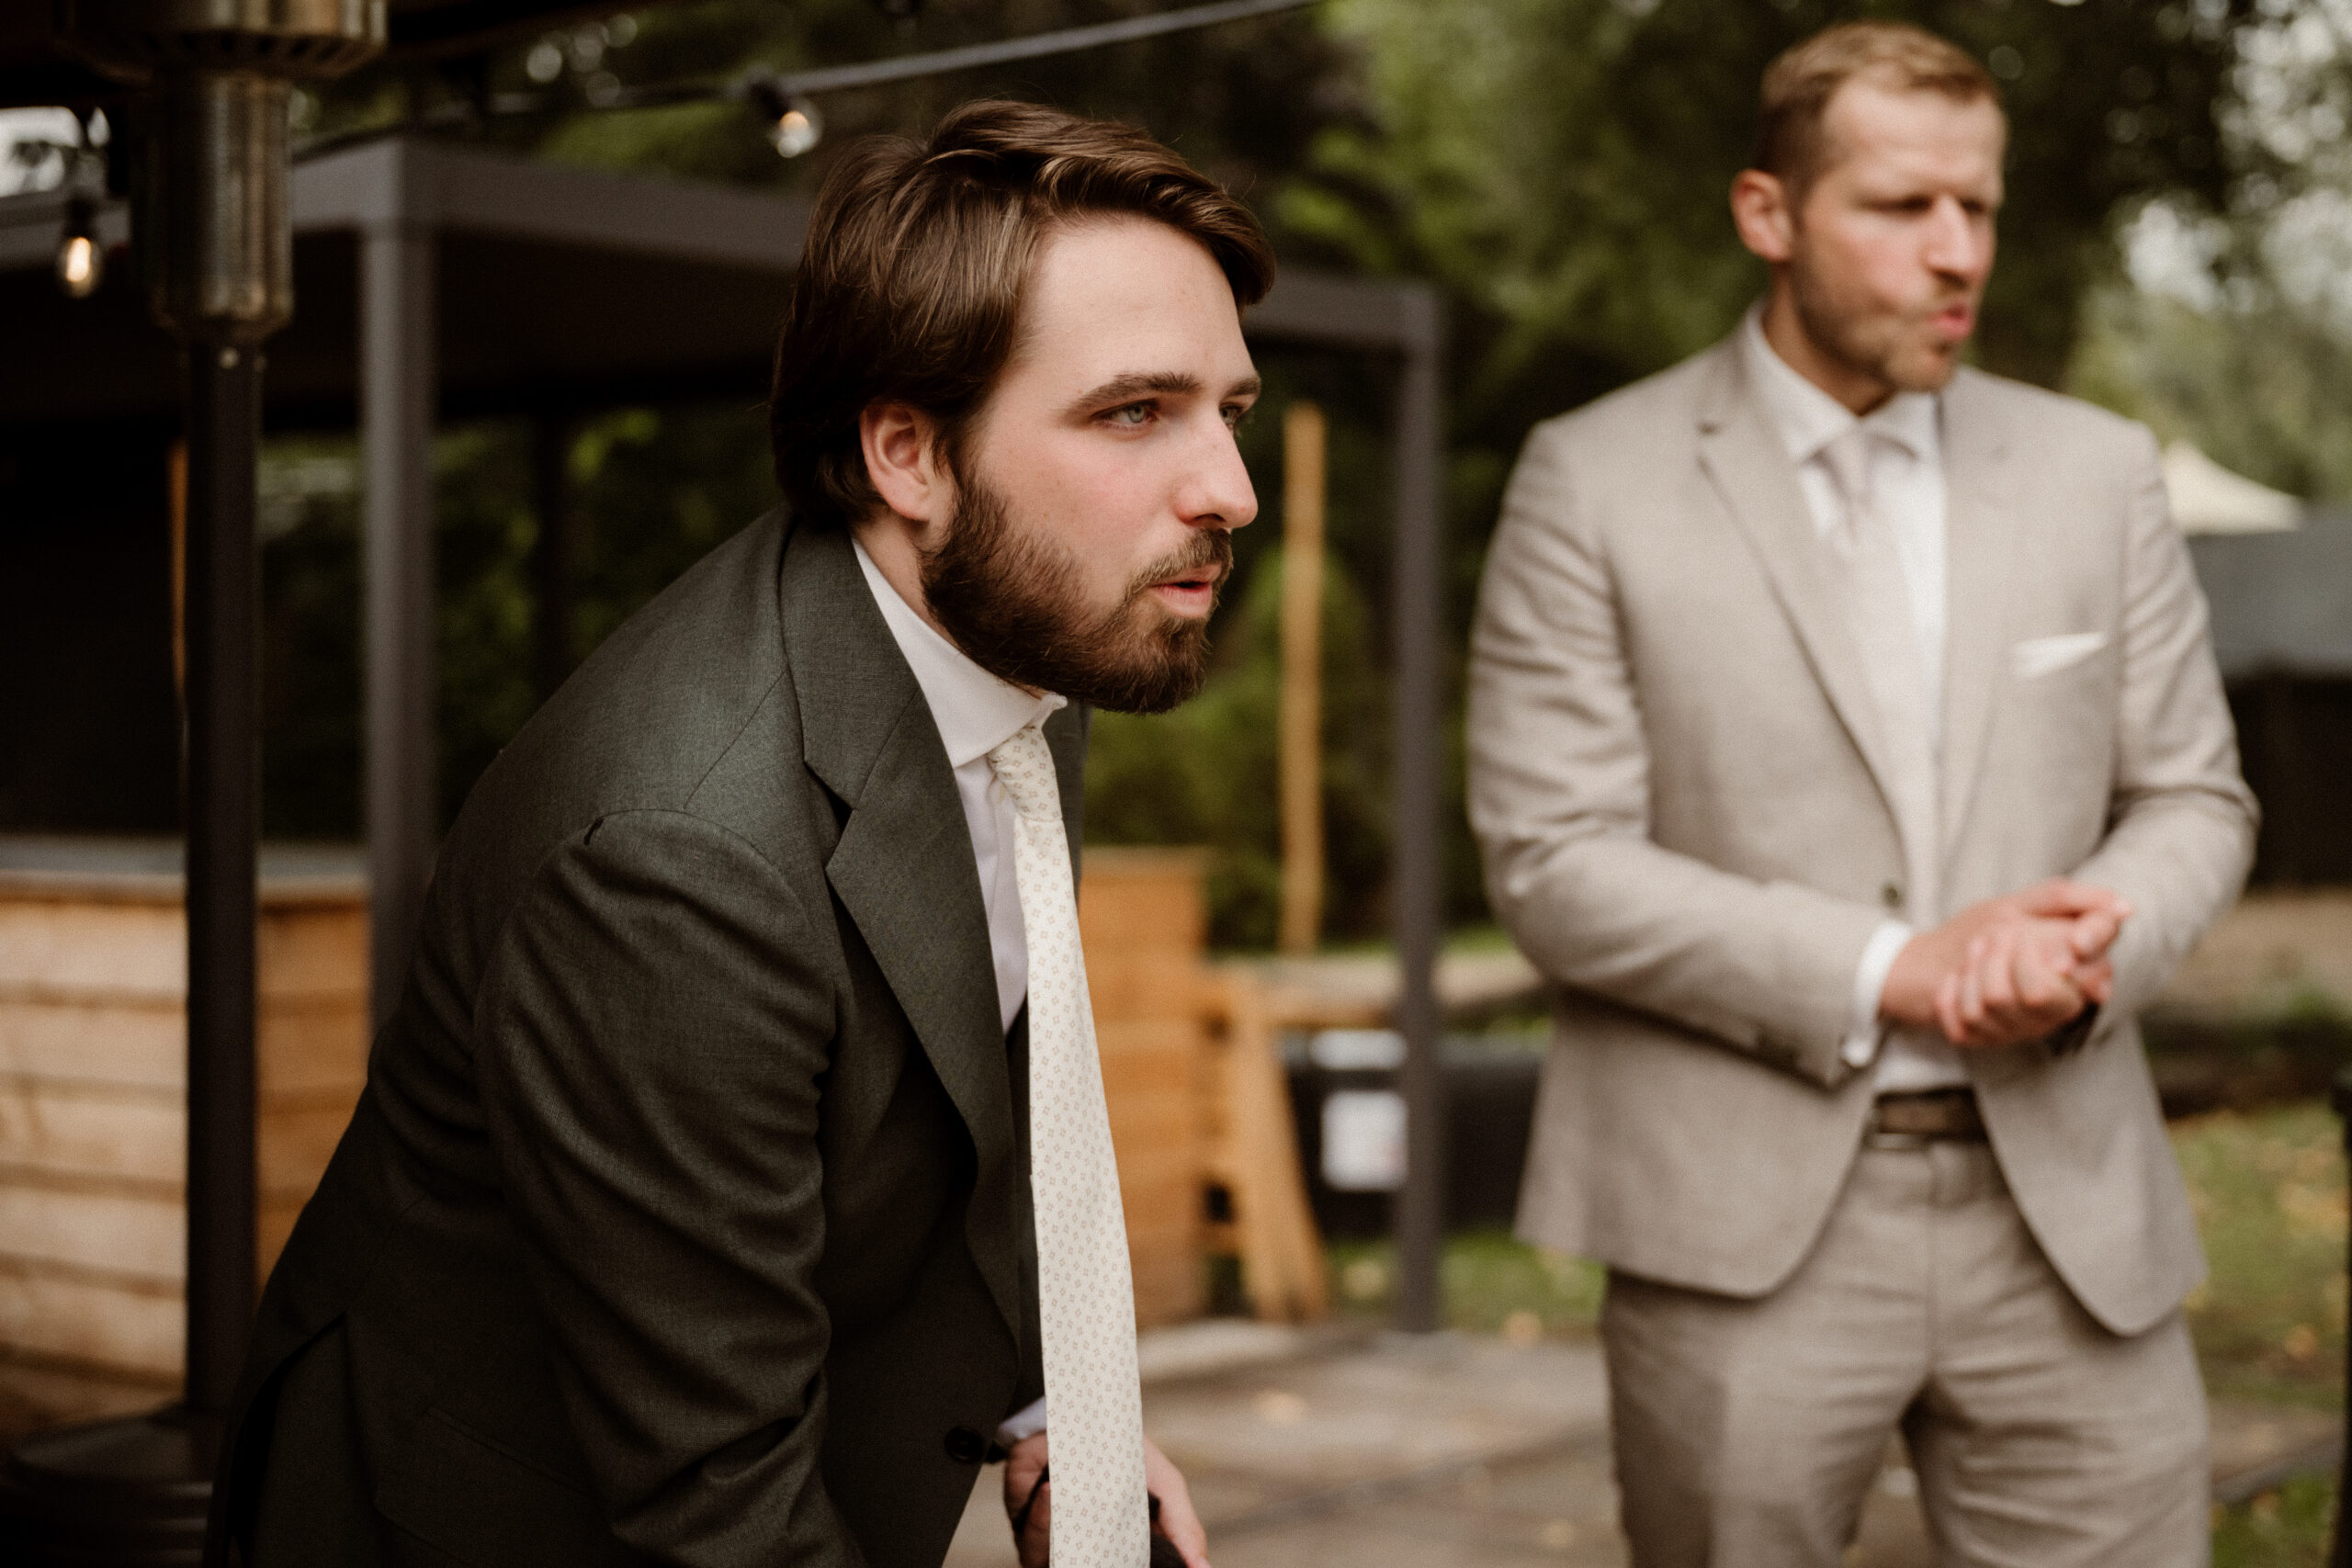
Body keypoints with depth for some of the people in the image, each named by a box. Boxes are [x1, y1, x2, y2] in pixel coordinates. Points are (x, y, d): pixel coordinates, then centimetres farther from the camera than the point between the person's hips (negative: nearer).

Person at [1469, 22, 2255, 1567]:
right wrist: (1886, 974, -16)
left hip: (2068, 1210, 3)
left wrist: (2090, 952, -11)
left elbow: (2193, 798, 12)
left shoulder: (2097, 471, 9)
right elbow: (1554, 861, -8)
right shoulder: (1594, 483, -2)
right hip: (1746, 1227, -3)